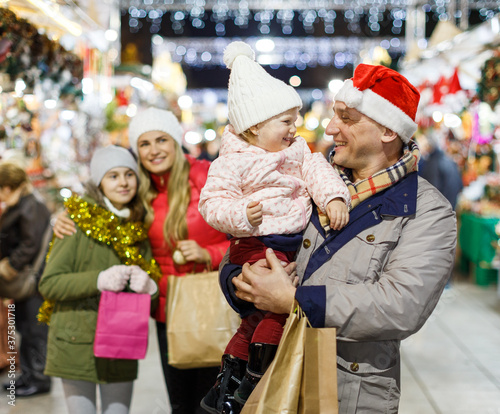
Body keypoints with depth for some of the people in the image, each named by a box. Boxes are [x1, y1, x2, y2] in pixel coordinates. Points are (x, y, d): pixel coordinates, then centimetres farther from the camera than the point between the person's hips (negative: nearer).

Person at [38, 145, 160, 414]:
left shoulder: (138, 229, 9)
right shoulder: (79, 223, -6)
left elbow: (152, 285, 14)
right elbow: (48, 283, -9)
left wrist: (148, 288, -10)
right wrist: (98, 280, -22)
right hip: (77, 344, -4)